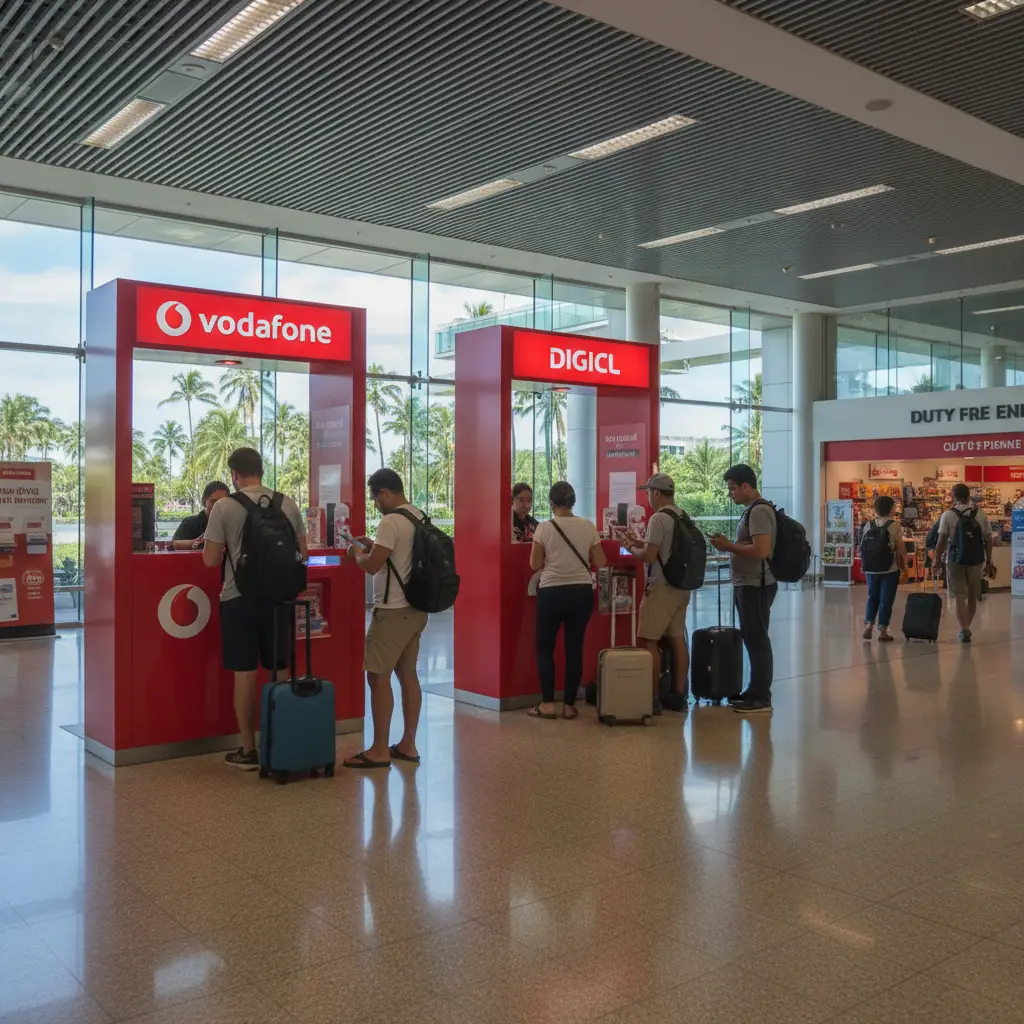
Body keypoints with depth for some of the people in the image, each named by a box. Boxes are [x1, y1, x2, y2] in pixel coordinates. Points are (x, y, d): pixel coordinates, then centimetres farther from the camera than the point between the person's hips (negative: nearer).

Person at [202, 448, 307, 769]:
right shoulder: (288, 504, 2)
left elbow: (210, 559, -6)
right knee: (280, 671, 12)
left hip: (239, 599, -3)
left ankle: (249, 751, 10)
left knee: (245, 674, 3)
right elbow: (302, 553, 7)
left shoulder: (224, 508, -8)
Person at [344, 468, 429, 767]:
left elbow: (372, 566, -20)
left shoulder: (391, 521, -17)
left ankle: (379, 751, 2)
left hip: (393, 611, -9)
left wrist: (357, 552, -1)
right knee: (407, 674, 13)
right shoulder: (420, 517, 11)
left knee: (378, 677, -3)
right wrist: (374, 545, 17)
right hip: (416, 608, 9)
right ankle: (408, 745, 19)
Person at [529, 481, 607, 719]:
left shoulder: (544, 527, -7)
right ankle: (569, 705, 12)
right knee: (574, 648, 10)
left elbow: (535, 565, -3)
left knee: (545, 647, 11)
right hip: (581, 592, 3)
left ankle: (547, 704, 6)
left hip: (552, 592, -2)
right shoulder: (588, 526, 0)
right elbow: (600, 563, 2)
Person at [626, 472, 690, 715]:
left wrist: (632, 548, -1)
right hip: (682, 587, 8)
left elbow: (649, 556, -19)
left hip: (661, 588, -8)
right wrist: (640, 542, 19)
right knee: (678, 639, 10)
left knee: (648, 640, -2)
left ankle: (652, 698, -2)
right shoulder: (684, 517, 12)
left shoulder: (658, 518, -15)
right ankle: (679, 696, 15)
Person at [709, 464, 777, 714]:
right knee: (752, 639, 14)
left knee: (757, 639, -6)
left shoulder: (759, 511, -17)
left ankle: (762, 698, -2)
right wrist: (729, 544, 7)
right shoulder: (752, 510, 15)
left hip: (755, 586, -10)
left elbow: (761, 550, -26)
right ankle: (755, 691, 21)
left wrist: (729, 546, -17)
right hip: (747, 584, 10)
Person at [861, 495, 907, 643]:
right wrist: (903, 564, 6)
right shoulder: (894, 526, -9)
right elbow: (900, 548, -8)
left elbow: (863, 547, 3)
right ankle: (882, 631, 6)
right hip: (890, 569, -4)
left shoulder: (868, 525, 2)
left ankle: (868, 625, 6)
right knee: (886, 599, 4)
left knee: (872, 597, 17)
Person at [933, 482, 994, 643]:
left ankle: (964, 630, -8)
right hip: (976, 561, 3)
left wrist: (937, 560, 3)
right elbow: (989, 540, 3)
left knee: (960, 597, 2)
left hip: (956, 560, -3)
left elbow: (942, 541, -9)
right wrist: (989, 562, 11)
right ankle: (966, 628, 28)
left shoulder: (948, 515, -6)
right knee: (972, 596, 17)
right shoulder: (981, 515, 2)